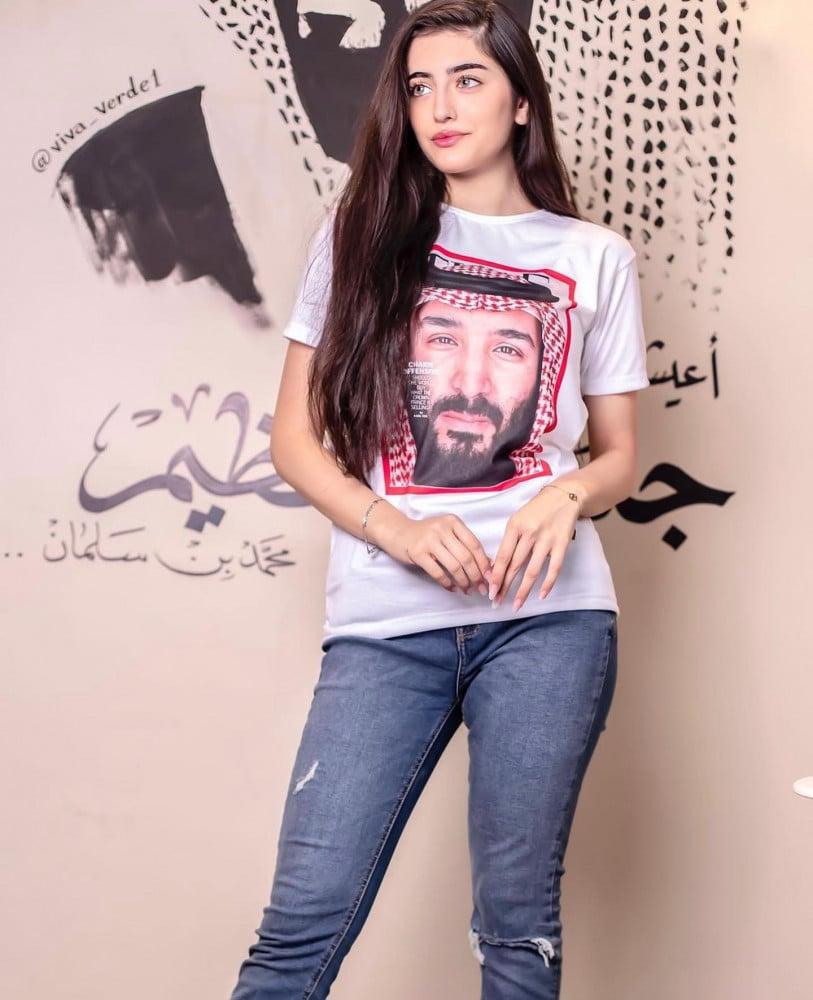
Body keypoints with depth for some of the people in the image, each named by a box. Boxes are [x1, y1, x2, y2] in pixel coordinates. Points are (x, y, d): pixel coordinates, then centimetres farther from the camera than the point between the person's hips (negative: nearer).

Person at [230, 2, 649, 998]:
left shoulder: (595, 257, 12)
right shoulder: (359, 236, 11)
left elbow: (620, 454, 16)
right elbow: (294, 437, 8)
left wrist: (567, 495, -8)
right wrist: (395, 528, -10)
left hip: (546, 613, 1)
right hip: (385, 622, 0)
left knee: (517, 918, 5)